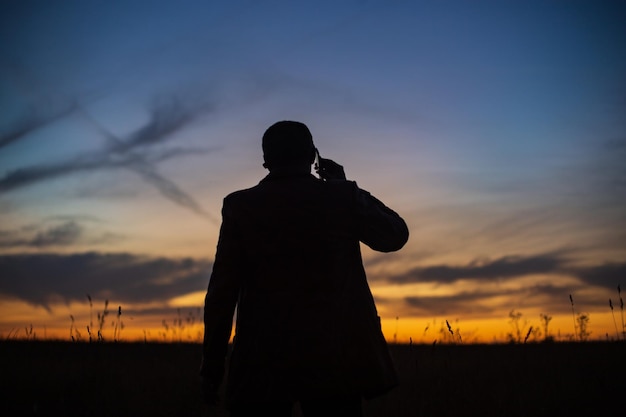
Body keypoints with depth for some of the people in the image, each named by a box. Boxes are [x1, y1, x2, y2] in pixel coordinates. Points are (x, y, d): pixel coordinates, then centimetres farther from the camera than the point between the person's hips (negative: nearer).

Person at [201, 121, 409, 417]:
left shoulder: (241, 206, -2)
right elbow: (396, 235, 16)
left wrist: (212, 364, 3)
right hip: (336, 356, 0)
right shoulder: (343, 198, -2)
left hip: (264, 360, 0)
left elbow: (222, 290, -4)